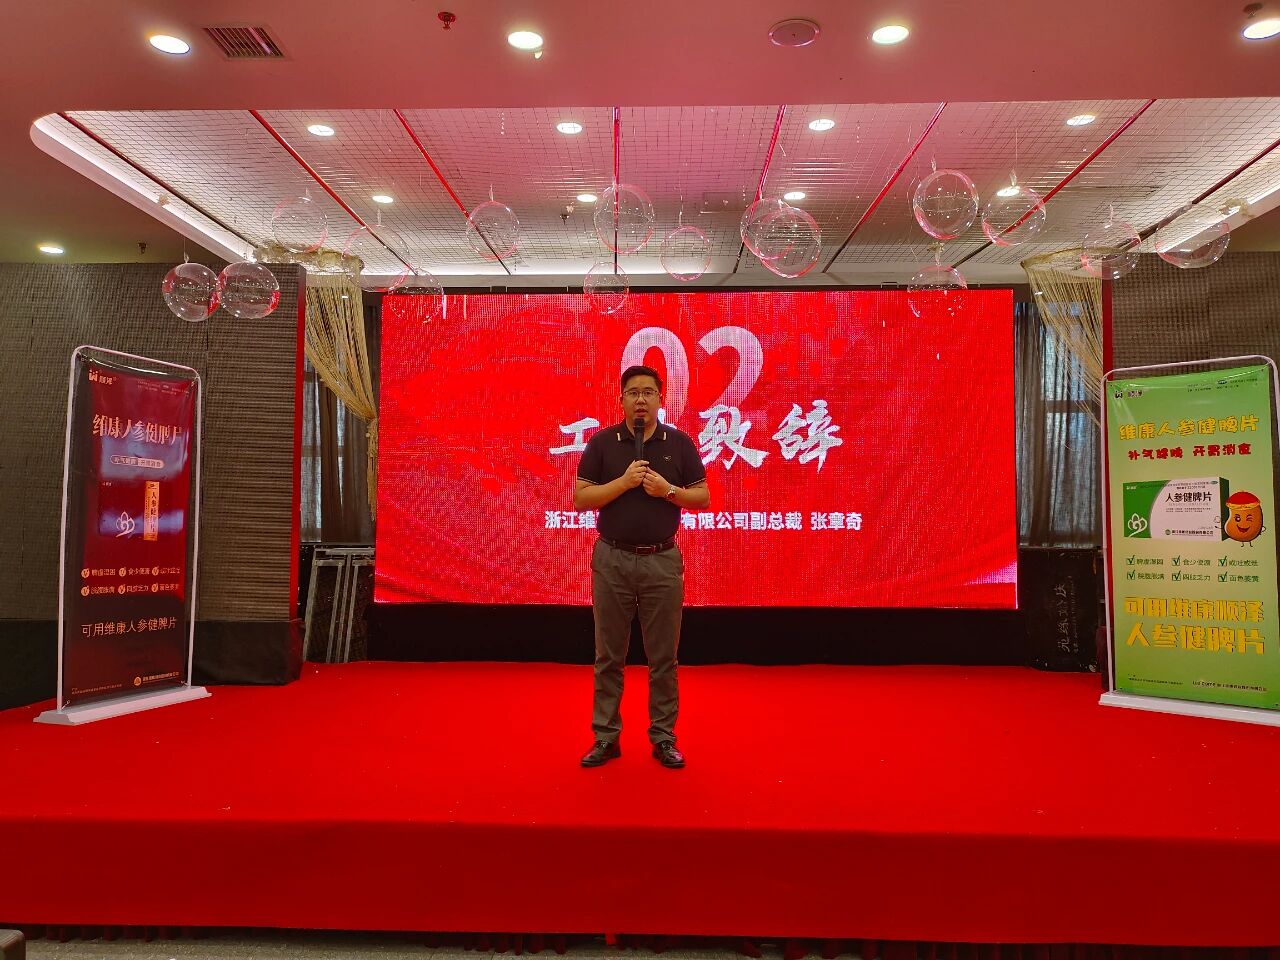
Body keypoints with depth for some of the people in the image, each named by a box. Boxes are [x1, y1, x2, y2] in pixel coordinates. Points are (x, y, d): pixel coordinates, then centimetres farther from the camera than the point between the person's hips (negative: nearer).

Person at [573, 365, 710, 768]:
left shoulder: (679, 443, 2)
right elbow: (581, 498, -3)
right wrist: (624, 482, -16)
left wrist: (668, 490, -14)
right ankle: (605, 736, 20)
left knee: (663, 657, 7)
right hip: (612, 559, 0)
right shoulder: (602, 442, 0)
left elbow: (703, 498, 4)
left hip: (662, 561, 0)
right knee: (609, 655, 8)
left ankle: (663, 737, 20)